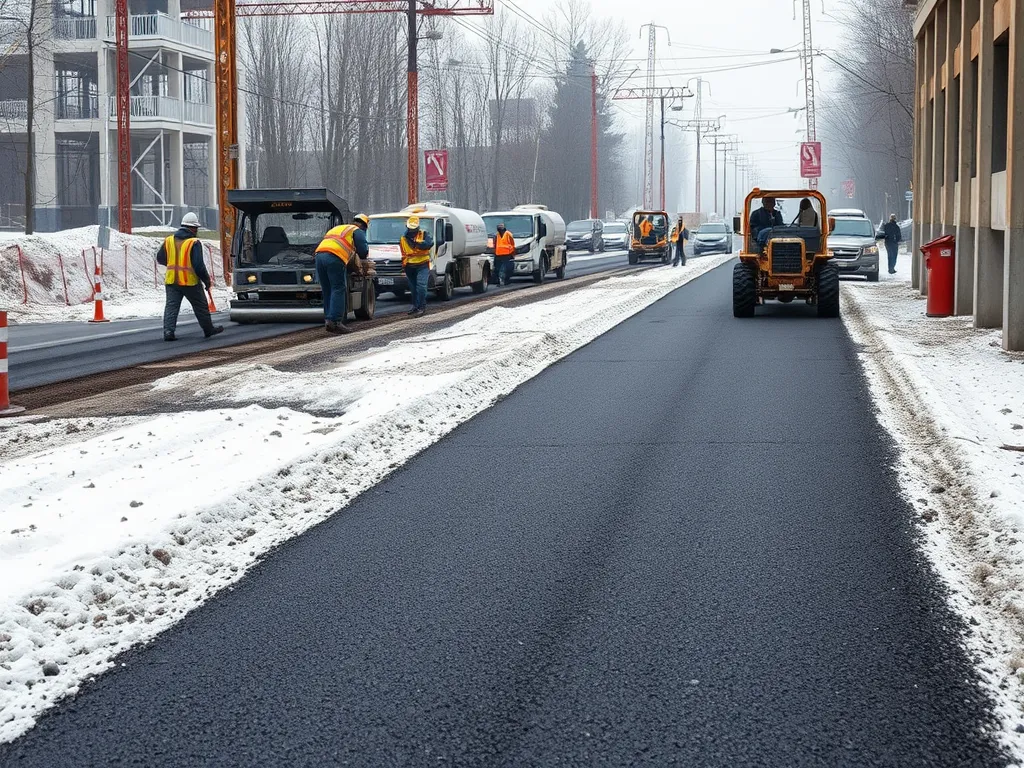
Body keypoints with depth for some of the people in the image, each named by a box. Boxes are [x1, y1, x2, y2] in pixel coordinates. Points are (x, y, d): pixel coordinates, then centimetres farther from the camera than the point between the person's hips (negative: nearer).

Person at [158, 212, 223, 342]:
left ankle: (168, 331, -13)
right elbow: (198, 265, -16)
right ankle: (209, 329, 26)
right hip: (190, 282, -4)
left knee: (171, 306, 2)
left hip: (171, 281, 4)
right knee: (201, 306, 13)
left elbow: (160, 258, 15)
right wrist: (207, 280, -4)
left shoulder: (169, 240, 6)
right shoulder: (194, 243, -11)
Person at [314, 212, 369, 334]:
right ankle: (334, 321, -15)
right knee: (338, 290, -6)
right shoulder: (358, 231, 15)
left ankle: (328, 320, 9)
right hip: (335, 257, -7)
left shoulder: (337, 228, 36)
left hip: (319, 254, 7)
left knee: (327, 292, 12)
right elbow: (363, 252, 6)